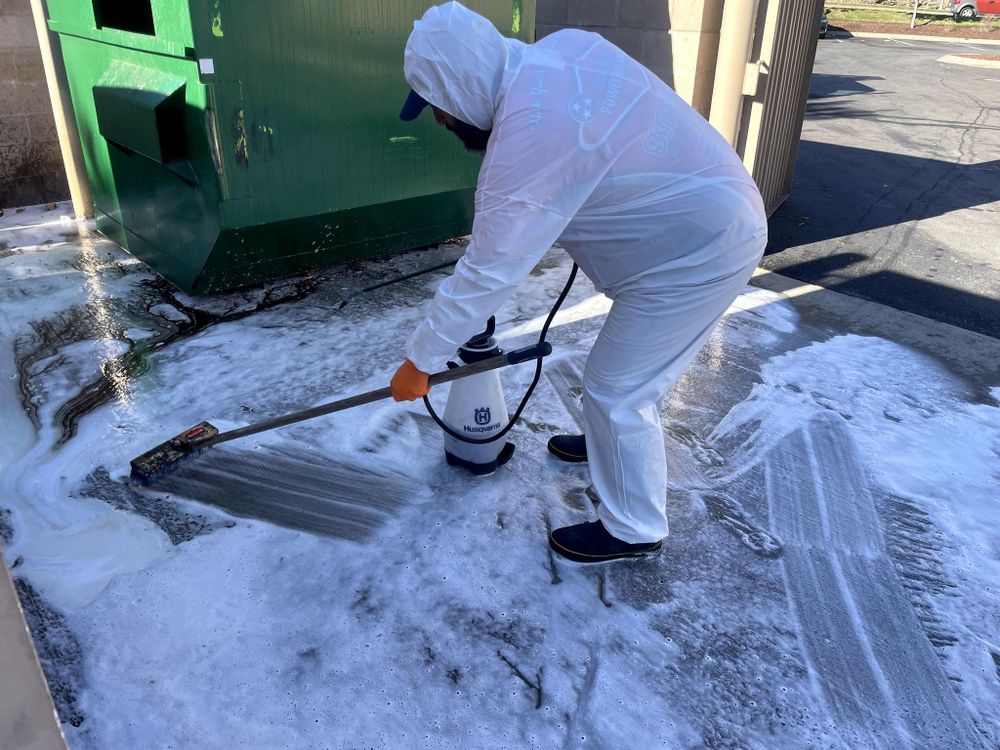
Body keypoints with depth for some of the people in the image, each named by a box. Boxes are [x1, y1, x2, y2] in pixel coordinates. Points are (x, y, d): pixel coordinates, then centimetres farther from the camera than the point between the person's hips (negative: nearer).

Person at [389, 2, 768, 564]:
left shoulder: (527, 143, -27)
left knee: (618, 389, 1)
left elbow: (487, 273, -23)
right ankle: (614, 442, 49)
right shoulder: (562, 47, -1)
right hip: (717, 213, 10)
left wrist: (420, 360, -12)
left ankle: (634, 530, 19)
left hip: (699, 253, -10)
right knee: (635, 366, 25)